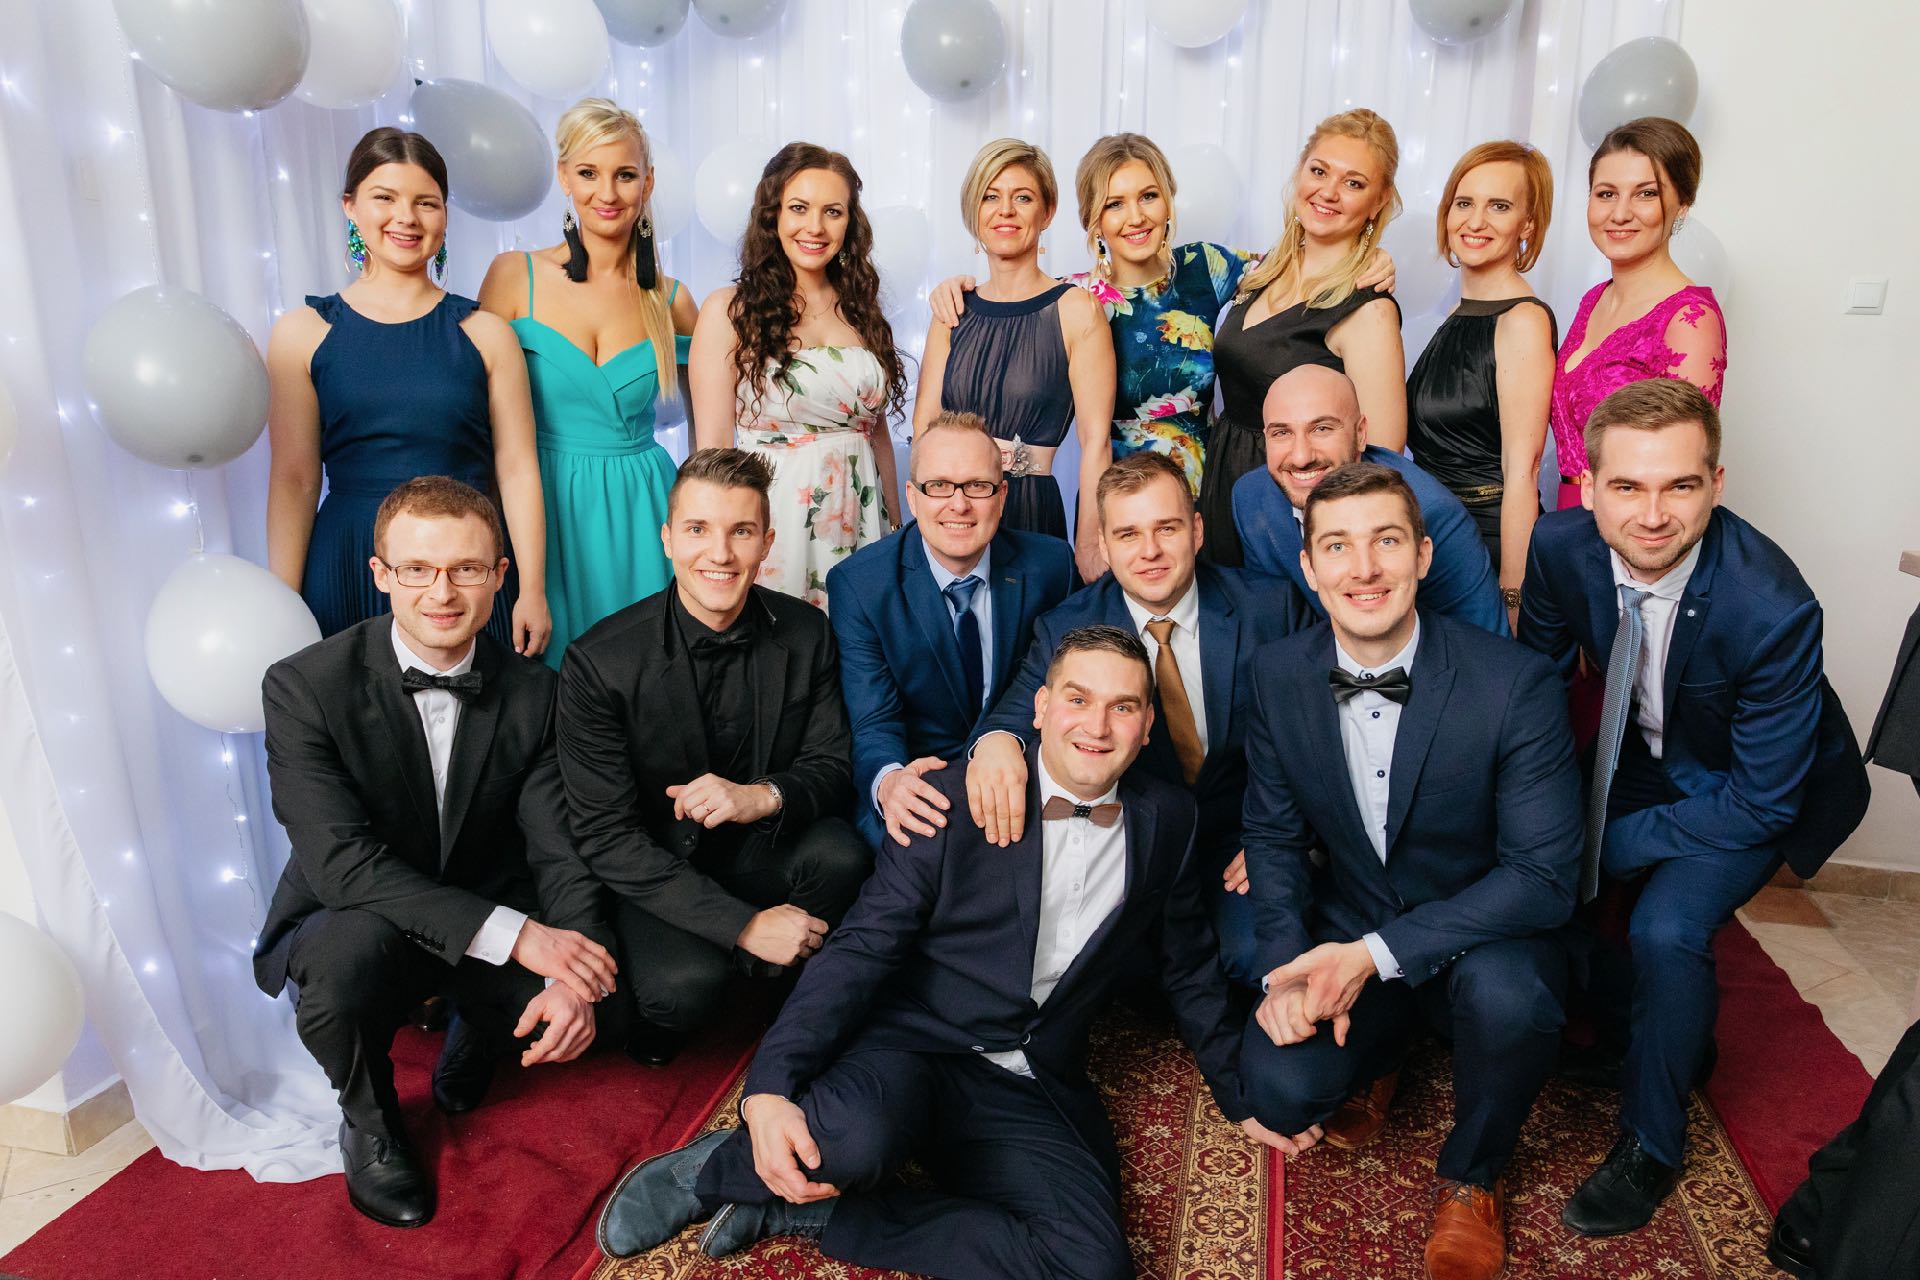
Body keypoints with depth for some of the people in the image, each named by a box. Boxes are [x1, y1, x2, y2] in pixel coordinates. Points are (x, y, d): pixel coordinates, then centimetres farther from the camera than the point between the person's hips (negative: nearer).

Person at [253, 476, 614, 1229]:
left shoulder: (532, 694, -9)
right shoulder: (305, 687, -19)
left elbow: (559, 853, -12)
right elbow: (340, 860, -28)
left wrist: (574, 976, -32)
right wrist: (512, 933, -36)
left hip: (492, 929, 3)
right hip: (342, 927, -2)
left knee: (592, 999, -22)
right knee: (354, 946, -36)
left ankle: (471, 1046, 16)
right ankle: (369, 1125, -1)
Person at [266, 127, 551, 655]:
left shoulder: (485, 333, 2)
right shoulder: (303, 333, 3)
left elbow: (517, 470, -1)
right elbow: (294, 479, 1)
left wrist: (532, 593, -4)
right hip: (348, 571, 0)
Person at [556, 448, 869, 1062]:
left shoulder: (805, 633, -8)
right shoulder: (599, 661, -18)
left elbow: (833, 768, -3)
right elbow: (605, 837, -17)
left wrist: (765, 796, -29)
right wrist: (744, 924, -25)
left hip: (758, 848, 4)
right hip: (652, 873, -3)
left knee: (842, 854, -27)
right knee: (685, 982, -32)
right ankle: (662, 1014, 7)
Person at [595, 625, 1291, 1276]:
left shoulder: (1167, 820, 5)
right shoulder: (954, 798, -6)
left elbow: (1188, 970, 18)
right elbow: (863, 948, -11)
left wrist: (1240, 1098, 21)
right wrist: (769, 1087, -23)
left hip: (1033, 1096, 4)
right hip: (912, 1046, -4)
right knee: (855, 1137, -39)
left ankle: (806, 1209, -9)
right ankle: (717, 1166, -3)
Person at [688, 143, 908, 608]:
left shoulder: (861, 310, 10)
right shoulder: (729, 310, -4)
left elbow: (877, 431, 13)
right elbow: (712, 446, -6)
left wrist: (896, 530, 12)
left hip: (860, 519, 4)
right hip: (774, 518, -4)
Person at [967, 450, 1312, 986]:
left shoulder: (1272, 606, -4)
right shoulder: (1063, 630, -4)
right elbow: (1022, 709, -16)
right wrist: (996, 741, -42)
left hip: (1242, 841, 0)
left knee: (1260, 953, -27)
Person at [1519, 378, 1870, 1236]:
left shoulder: (1773, 608, -35)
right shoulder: (1559, 548, -22)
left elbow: (1762, 802, -26)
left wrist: (1608, 841, -24)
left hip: (1749, 789, -5)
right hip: (1644, 753, 5)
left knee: (1666, 929, -25)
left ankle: (1651, 1143, 3)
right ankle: (1673, 1025, 25)